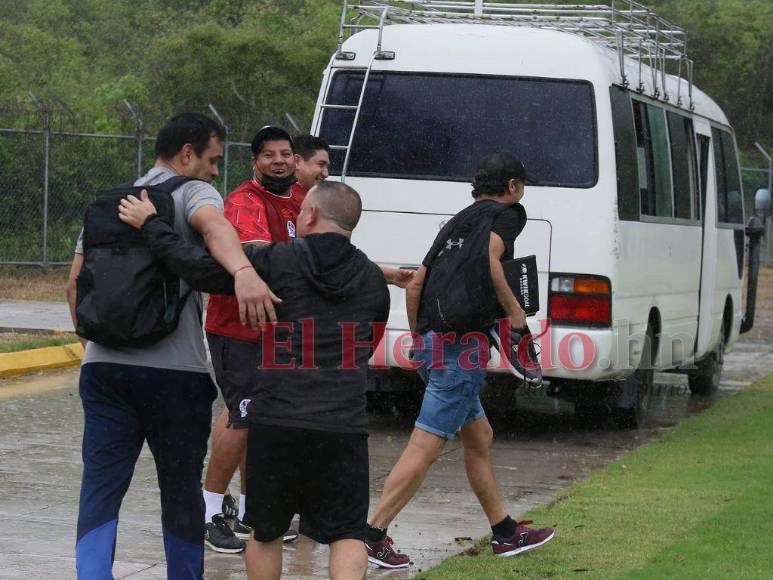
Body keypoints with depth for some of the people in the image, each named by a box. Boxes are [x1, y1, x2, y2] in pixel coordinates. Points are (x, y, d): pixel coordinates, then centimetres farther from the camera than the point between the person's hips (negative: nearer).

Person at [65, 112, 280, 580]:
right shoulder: (193, 193, 0)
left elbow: (76, 284, 20)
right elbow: (213, 226, -24)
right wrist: (244, 273, -43)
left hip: (104, 365, 5)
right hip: (174, 371, -5)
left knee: (100, 489, -1)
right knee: (181, 489, 10)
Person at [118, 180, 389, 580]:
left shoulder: (275, 262, -3)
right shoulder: (373, 279, 10)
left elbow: (198, 269, -4)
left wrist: (150, 225, 8)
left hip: (276, 421, -1)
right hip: (344, 426, 1)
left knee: (266, 533, 16)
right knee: (347, 535, 3)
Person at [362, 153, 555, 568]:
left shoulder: (460, 220, 22)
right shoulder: (506, 214, -1)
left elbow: (415, 283, 21)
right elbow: (487, 259, -22)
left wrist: (418, 338, 29)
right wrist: (513, 309, -10)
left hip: (430, 342, 9)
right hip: (462, 343, -9)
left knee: (479, 436, 18)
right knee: (426, 445, -9)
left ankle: (505, 532, 26)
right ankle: (373, 533, -12)